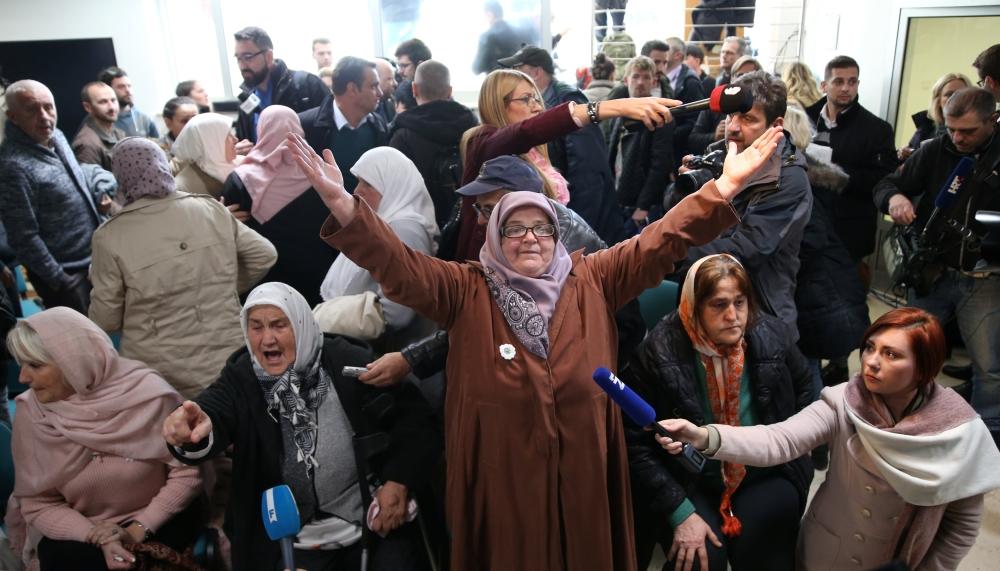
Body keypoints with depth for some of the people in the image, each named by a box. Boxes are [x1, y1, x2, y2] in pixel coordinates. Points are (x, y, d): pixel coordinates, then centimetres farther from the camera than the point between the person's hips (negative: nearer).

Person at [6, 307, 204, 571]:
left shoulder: (148, 394, -20)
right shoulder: (31, 412, -10)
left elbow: (187, 472, -12)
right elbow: (36, 502, -5)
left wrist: (139, 530, -18)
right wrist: (98, 537, -20)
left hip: (158, 521, -2)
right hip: (83, 531, 2)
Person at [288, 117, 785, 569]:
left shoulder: (593, 281, 1)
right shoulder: (466, 291, -4)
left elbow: (660, 242, -4)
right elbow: (400, 269, -17)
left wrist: (724, 188, -14)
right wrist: (344, 207, -32)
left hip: (583, 474, 2)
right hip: (500, 478, -1)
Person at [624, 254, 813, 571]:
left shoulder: (773, 337, -9)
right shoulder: (658, 353, -20)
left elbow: (803, 393, 12)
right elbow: (637, 444, -16)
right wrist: (680, 513, -18)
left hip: (764, 476, 3)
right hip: (688, 483, -2)